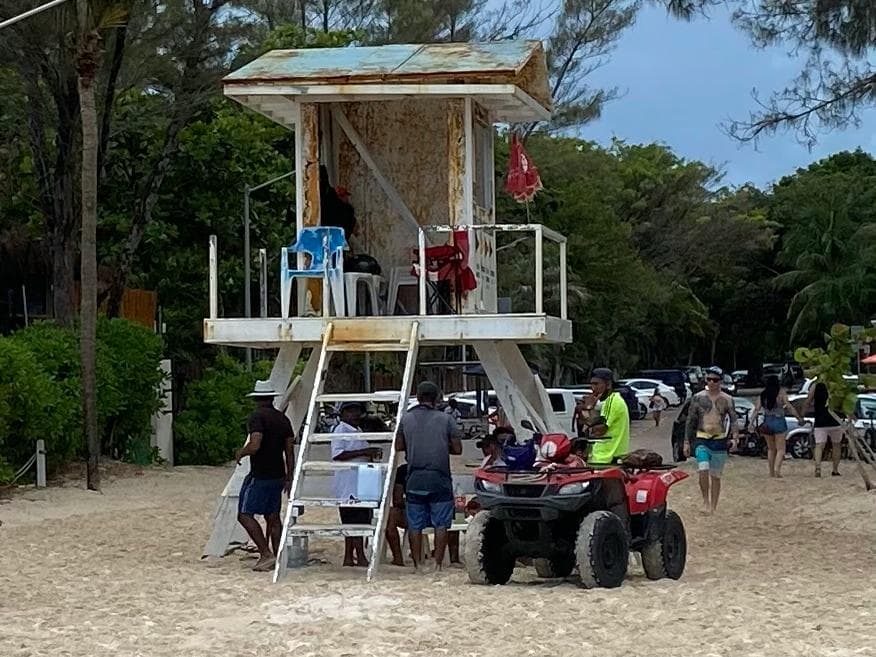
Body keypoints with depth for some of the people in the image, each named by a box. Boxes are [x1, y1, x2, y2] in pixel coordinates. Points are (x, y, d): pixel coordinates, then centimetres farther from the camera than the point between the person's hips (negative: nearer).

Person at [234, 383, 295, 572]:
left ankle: (266, 553, -13)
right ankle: (278, 557, 13)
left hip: (259, 476, -8)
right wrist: (289, 478, 17)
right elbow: (289, 452, 11)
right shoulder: (283, 419, 10)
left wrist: (241, 452, -4)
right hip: (278, 475, 8)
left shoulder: (257, 416, -12)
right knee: (273, 517, 13)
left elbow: (255, 445, -24)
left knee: (245, 514, -4)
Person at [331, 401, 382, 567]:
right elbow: (337, 454, -20)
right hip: (348, 484, -9)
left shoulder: (358, 431, 21)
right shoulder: (340, 430, -8)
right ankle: (360, 557, -11)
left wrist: (372, 454, 11)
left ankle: (348, 557, 12)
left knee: (351, 522, 9)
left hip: (360, 483, 9)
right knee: (357, 521, -12)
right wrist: (363, 452, -23)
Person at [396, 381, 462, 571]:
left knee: (415, 524, 8)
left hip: (415, 478, 2)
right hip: (439, 478, -2)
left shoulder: (406, 419, 3)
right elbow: (457, 449, 0)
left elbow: (399, 446, 10)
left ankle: (417, 564, 8)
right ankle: (438, 563, 1)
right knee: (441, 524, 4)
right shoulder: (445, 419, -2)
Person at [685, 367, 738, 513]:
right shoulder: (698, 398, 3)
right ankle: (706, 500, -2)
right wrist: (687, 442, 4)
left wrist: (734, 437, -19)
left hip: (719, 441, 1)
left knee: (716, 476, 7)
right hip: (702, 440, -1)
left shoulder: (727, 400, 4)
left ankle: (713, 507, 17)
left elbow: (733, 420, -1)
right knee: (703, 471, -21)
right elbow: (691, 421, 7)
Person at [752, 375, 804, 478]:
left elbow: (756, 409, -3)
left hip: (767, 423, 3)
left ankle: (771, 472, 16)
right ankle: (777, 469, -18)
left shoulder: (762, 395, 2)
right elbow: (789, 406, -11)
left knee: (771, 449, 16)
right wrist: (799, 417, -6)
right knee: (780, 449, 2)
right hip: (779, 423, -3)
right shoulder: (781, 393, -6)